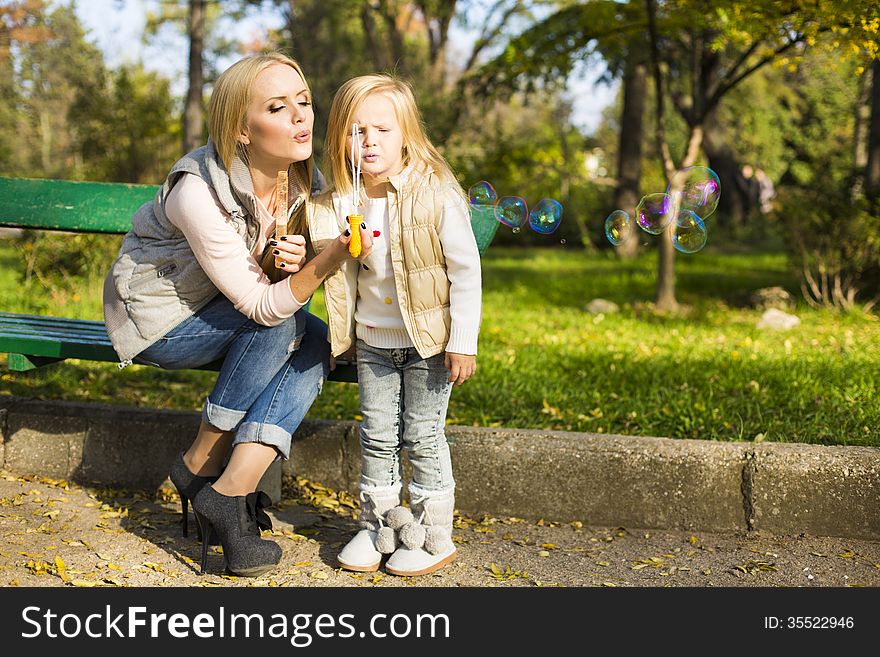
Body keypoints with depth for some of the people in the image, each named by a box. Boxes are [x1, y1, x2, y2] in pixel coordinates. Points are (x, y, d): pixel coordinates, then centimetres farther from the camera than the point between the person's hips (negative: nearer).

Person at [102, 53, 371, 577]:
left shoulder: (302, 178, -11)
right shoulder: (199, 193, -32)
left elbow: (272, 279, 0)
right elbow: (261, 305, -31)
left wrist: (282, 261, -25)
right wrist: (329, 260, -48)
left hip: (222, 312, 7)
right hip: (154, 320, -7)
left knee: (315, 340, -18)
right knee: (285, 324, -26)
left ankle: (231, 489, -20)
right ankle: (202, 465, -11)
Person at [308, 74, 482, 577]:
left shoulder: (436, 195, -17)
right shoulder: (340, 202, -3)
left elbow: (466, 270, -13)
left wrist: (463, 343, -14)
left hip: (429, 341, -4)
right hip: (372, 342, 5)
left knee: (423, 436, 4)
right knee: (378, 436, 12)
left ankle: (434, 536, 19)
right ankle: (377, 528, 27)